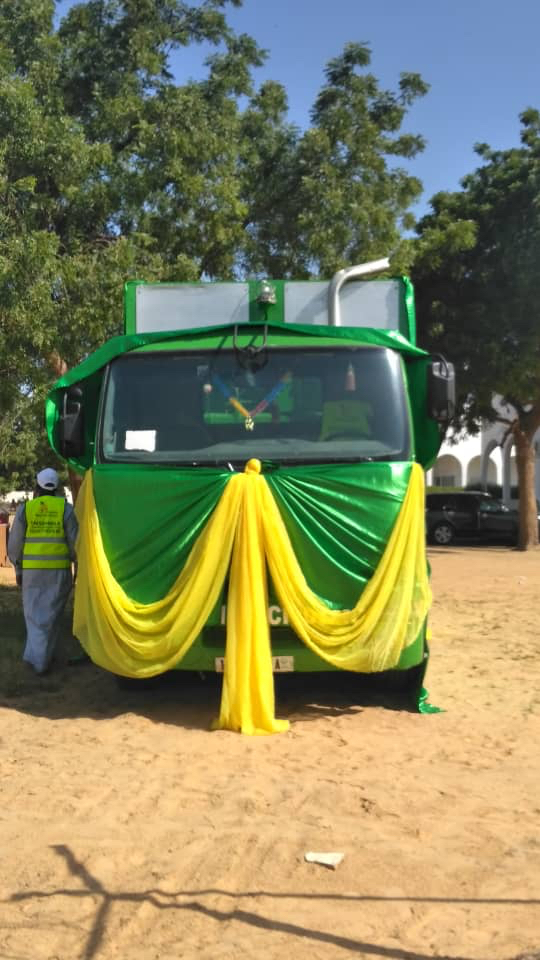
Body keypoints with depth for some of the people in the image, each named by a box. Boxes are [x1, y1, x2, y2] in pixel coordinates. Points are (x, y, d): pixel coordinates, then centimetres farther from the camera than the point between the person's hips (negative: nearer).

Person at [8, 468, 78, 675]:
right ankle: (41, 659, 10)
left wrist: (18, 570, 12)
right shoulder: (65, 508, -2)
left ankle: (37, 653, 11)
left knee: (34, 612, 15)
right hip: (59, 569, 0)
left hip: (32, 569, 1)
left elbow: (15, 544, 1)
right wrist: (77, 565, 8)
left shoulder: (25, 509, 0)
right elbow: (75, 541, -4)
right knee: (50, 615, 8)